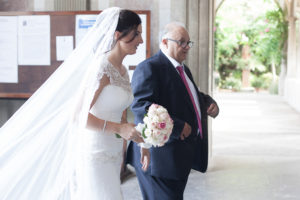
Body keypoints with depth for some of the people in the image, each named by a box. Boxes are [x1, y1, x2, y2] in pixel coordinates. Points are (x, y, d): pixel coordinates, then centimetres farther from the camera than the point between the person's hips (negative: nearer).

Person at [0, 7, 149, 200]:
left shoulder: (122, 70, 8)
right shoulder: (102, 67, -18)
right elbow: (79, 115, -22)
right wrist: (119, 128, -25)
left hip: (112, 153, 9)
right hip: (95, 154, -8)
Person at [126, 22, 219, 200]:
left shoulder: (184, 70, 19)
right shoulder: (149, 68, -13)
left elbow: (194, 96, 32)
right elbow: (141, 106, -25)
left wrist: (210, 103, 8)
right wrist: (177, 127, -26)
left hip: (182, 156, 10)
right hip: (161, 157, -10)